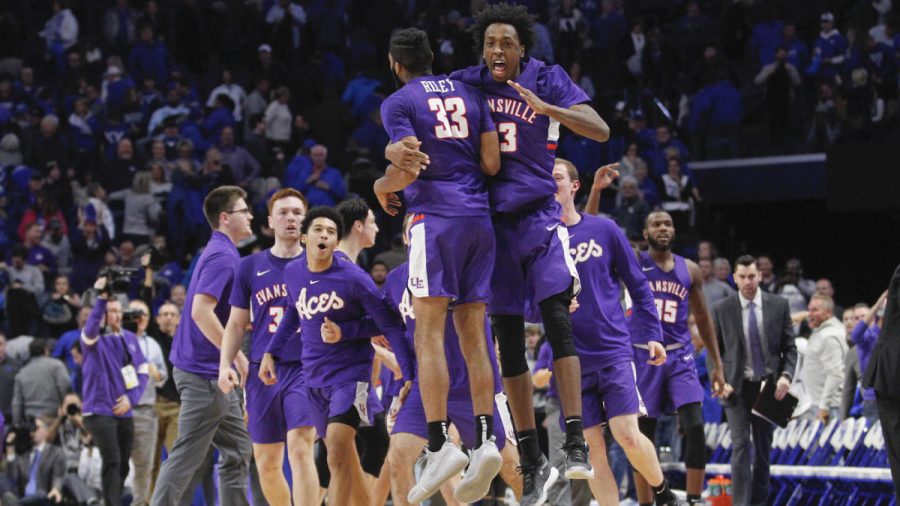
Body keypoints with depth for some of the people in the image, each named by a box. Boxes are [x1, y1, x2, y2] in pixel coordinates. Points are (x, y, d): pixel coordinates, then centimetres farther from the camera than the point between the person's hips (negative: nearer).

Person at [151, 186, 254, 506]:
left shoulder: (220, 253, 16)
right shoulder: (223, 256, -15)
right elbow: (201, 311, -25)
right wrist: (238, 357, -22)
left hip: (215, 373, 10)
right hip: (204, 373, -10)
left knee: (237, 452, 12)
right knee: (187, 456, -8)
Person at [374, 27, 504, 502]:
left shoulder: (398, 103, -1)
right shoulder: (469, 93, 16)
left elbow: (410, 165, -12)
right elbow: (492, 163, 10)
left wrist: (382, 187, 7)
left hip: (435, 217, -6)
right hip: (479, 215, 6)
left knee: (429, 334, -6)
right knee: (473, 334, 7)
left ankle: (440, 443, -15)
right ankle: (485, 440, -4)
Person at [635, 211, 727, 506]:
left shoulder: (690, 270, 9)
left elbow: (702, 319, 15)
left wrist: (717, 365, 13)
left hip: (679, 356, 2)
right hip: (643, 356, -2)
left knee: (695, 428, -13)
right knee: (644, 434, 1)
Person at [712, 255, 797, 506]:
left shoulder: (779, 305, 1)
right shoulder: (722, 310, -1)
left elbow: (790, 347, 4)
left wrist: (786, 376, -11)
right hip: (737, 388, -2)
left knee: (763, 448, 9)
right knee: (741, 446, -12)